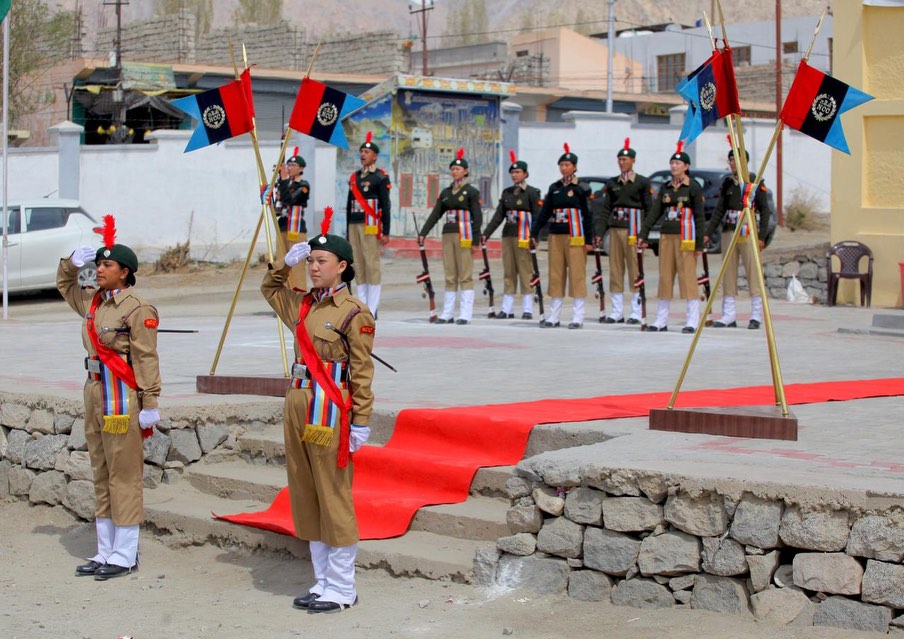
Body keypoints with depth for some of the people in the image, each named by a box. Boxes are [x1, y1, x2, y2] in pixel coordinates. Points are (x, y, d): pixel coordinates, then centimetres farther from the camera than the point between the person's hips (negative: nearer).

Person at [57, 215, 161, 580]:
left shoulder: (137, 309, -13)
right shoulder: (93, 301, 12)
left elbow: (146, 359, -16)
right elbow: (65, 288, 32)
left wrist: (150, 404, -19)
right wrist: (71, 263, 13)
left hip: (121, 396, -9)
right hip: (94, 390, 9)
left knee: (124, 475, -3)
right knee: (101, 475, 13)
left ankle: (125, 556, 3)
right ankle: (105, 552, 20)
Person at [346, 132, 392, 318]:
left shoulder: (381, 177, -2)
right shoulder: (354, 177, 17)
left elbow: (386, 206, -7)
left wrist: (386, 232, -12)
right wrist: (348, 232, 18)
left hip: (371, 226, -6)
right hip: (354, 226, 6)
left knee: (372, 266, -7)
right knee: (359, 267, 6)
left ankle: (372, 310, -6)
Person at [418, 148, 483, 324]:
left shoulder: (471, 192, 0)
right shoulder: (446, 192, 14)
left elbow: (477, 217, -6)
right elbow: (435, 215, 12)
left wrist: (476, 239, -14)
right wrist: (423, 233, 5)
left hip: (464, 235, -5)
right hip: (448, 235, 5)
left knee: (465, 276, -5)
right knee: (450, 276, 6)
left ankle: (465, 315, -5)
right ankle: (447, 314, 7)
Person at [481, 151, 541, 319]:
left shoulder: (532, 192, -4)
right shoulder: (507, 192, 13)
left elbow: (538, 216, -9)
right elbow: (498, 216, 12)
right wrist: (486, 234, 5)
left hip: (524, 237, -6)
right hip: (507, 236, 6)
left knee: (526, 273, -3)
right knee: (509, 273, 7)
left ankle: (527, 310, 1)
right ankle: (507, 309, 11)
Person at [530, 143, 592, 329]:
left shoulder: (581, 188, -2)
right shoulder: (554, 188, 11)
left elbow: (587, 215, -4)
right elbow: (544, 213, 12)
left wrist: (589, 241, -8)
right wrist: (534, 233, 5)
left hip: (575, 237, -5)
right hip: (555, 236, 5)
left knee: (577, 275, -3)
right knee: (555, 275, 6)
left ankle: (578, 317, 1)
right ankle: (553, 316, 11)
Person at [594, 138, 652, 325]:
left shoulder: (642, 182, 1)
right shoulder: (612, 183, 12)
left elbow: (649, 209, -1)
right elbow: (605, 209, 10)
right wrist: (599, 233, 1)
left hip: (634, 230, -4)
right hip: (615, 229, 4)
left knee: (635, 270, -3)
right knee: (615, 269, 5)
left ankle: (636, 313, 2)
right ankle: (617, 311, 10)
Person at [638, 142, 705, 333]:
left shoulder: (693, 187, -3)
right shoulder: (665, 187, 12)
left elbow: (699, 217, -5)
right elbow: (654, 212, 11)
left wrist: (699, 244, -9)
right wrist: (643, 235, 3)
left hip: (685, 237, -6)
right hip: (667, 236, 6)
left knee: (688, 276, -6)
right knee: (665, 276, 6)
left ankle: (692, 321, -2)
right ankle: (661, 320, 11)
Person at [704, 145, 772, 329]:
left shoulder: (756, 183, -2)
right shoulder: (727, 184, 12)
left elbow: (765, 211, -3)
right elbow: (719, 211, 13)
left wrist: (762, 236, -9)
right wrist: (708, 233, 6)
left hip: (749, 235, -5)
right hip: (729, 233, 5)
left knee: (753, 273, -4)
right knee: (728, 274, 5)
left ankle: (756, 316, 1)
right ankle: (729, 316, 9)